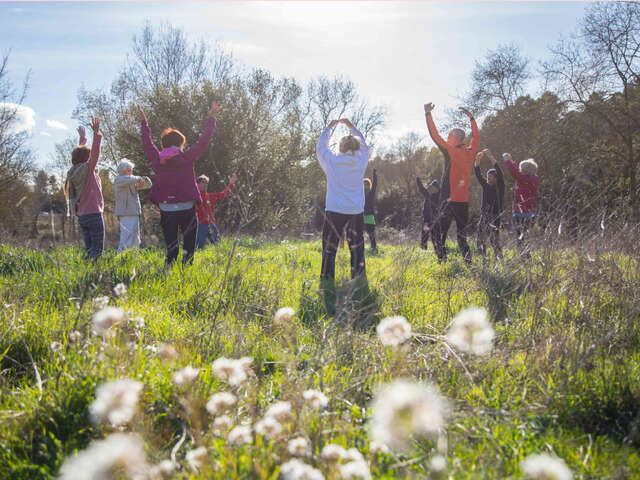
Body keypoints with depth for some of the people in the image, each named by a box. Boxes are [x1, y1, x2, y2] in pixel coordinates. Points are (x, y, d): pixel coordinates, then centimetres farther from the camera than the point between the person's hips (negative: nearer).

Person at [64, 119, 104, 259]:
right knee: (97, 249, -8)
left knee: (89, 248, 10)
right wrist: (96, 133, -27)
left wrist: (82, 137, 39)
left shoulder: (76, 171, 12)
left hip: (81, 216, 9)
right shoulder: (87, 170, -10)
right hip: (94, 214, -9)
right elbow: (95, 153, -22)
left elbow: (81, 153, 27)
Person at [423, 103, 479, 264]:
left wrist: (428, 114, -3)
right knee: (462, 233, 12)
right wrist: (471, 118, 36)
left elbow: (435, 136, -9)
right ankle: (467, 258, 5)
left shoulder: (451, 151, -9)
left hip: (449, 200, -6)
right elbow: (476, 137, 28)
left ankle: (442, 258, -10)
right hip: (464, 201, 6)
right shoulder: (470, 152, 8)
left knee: (440, 232, -2)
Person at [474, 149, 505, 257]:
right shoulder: (485, 185, 11)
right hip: (484, 216, 5)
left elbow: (499, 172, -15)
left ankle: (499, 257, -7)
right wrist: (478, 160, -12)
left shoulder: (500, 186, -2)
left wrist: (491, 157, -21)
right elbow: (478, 174, 3)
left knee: (494, 238, -12)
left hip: (495, 217, -5)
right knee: (481, 239, 4)